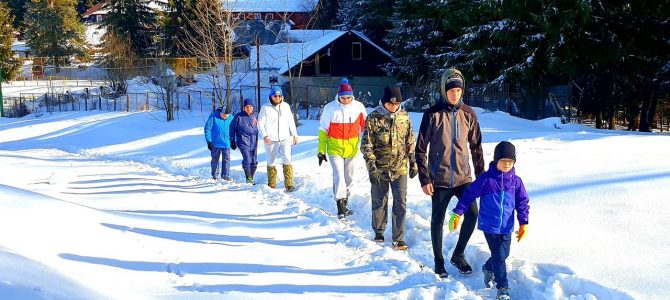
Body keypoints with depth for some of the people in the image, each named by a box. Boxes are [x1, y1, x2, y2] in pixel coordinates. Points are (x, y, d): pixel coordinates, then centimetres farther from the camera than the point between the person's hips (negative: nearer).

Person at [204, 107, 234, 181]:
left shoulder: (230, 118, -1)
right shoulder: (213, 117, -10)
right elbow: (207, 128, -7)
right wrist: (209, 141, -9)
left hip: (226, 143, 2)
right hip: (215, 143, -2)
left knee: (226, 159, -2)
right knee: (215, 159, 8)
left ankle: (226, 175, 4)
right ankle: (215, 175, 19)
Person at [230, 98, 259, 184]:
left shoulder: (255, 116, 8)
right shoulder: (239, 116, 0)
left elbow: (259, 128, 18)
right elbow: (232, 129, 6)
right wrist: (232, 141, 7)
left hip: (254, 142, 4)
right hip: (243, 141, -4)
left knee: (254, 162, 5)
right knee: (247, 159, -20)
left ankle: (251, 178, 20)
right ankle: (248, 178, -15)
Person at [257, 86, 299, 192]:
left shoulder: (286, 106, 8)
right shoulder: (265, 108, -1)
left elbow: (291, 122, 17)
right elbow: (260, 124, -1)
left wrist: (294, 135, 16)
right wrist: (264, 135, -14)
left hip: (285, 139, 1)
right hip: (271, 140, -1)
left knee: (287, 160, -13)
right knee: (271, 162, 8)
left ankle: (289, 184, -12)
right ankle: (271, 185, 18)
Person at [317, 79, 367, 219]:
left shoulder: (359, 107, -4)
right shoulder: (330, 108, -8)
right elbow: (323, 130, -1)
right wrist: (321, 151, -1)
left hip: (351, 149, 3)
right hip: (334, 149, -3)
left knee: (348, 177, 12)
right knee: (339, 176, -12)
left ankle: (345, 201, 26)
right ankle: (341, 206, -13)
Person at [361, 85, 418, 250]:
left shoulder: (404, 117, 3)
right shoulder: (373, 118, -7)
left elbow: (410, 142, 12)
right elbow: (366, 145, -8)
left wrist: (413, 162, 10)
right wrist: (371, 167, -14)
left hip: (400, 168, 2)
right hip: (380, 169, -2)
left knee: (400, 203, -2)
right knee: (379, 202, 10)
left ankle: (398, 239, 5)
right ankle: (379, 233, 29)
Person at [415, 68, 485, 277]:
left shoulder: (468, 114, 2)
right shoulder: (433, 114, -7)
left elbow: (476, 147, 10)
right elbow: (421, 149, -4)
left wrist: (481, 177, 9)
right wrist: (424, 179, -9)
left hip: (463, 177, 3)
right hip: (439, 179, -2)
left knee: (472, 214, -7)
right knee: (438, 220, 6)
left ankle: (458, 255, 15)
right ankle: (439, 262, 23)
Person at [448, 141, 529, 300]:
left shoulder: (516, 181, 0)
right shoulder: (486, 179, -10)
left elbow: (522, 203, 6)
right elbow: (469, 194, -5)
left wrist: (524, 223, -1)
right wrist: (457, 213, -6)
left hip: (507, 227, 4)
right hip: (489, 226, -4)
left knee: (504, 254, 13)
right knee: (499, 255, -6)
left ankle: (488, 269, 43)